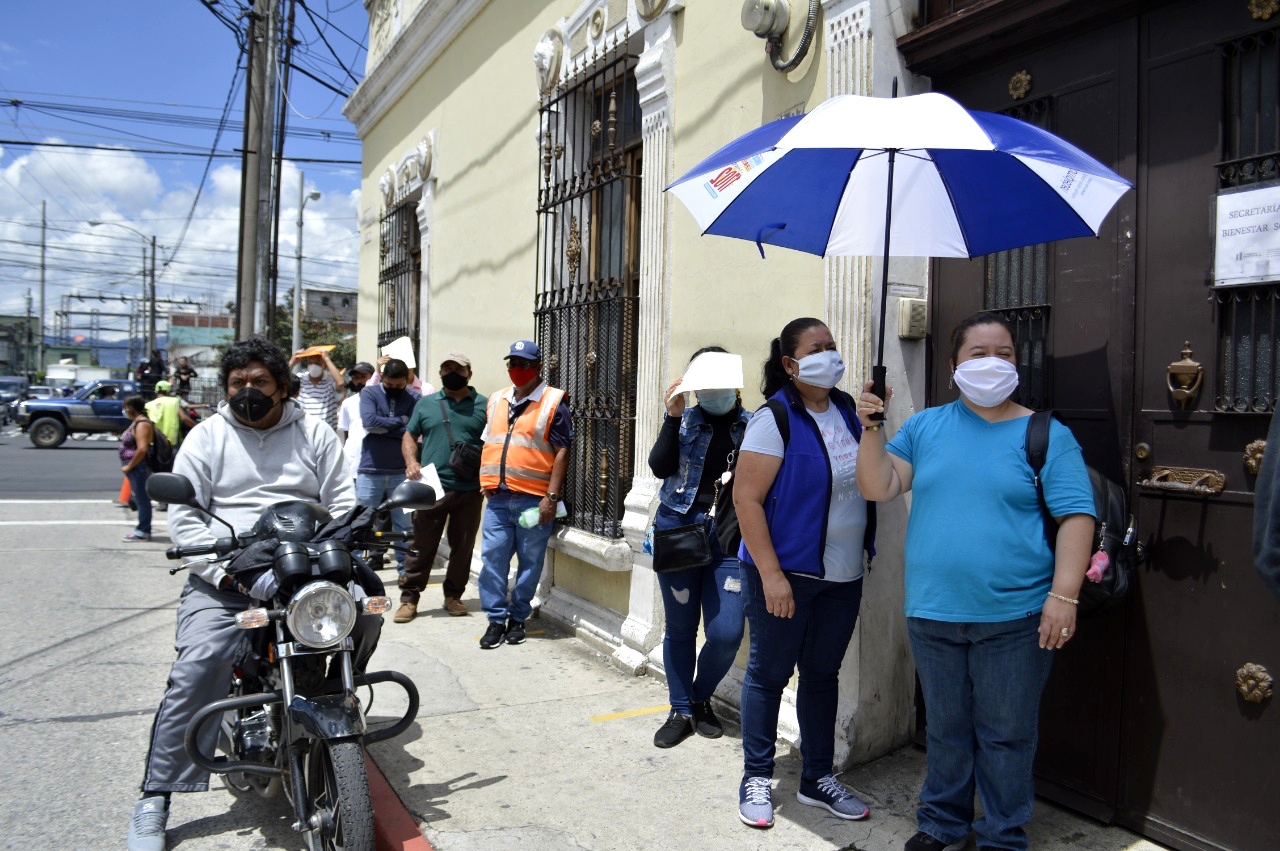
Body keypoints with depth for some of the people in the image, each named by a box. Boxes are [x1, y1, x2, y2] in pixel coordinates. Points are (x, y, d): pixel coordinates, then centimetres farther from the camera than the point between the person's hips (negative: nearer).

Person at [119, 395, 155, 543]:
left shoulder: (142, 424, -17)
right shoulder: (137, 422, 15)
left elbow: (142, 449, -26)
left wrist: (129, 466, -19)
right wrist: (129, 465, 15)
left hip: (138, 466, -10)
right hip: (136, 467, 10)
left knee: (142, 498, -4)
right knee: (140, 498, 15)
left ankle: (143, 531, 1)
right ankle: (142, 529, 22)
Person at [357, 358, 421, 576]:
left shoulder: (414, 398, 1)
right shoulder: (369, 393, 2)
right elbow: (369, 421, -16)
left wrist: (383, 427, -11)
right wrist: (400, 421, -8)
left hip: (402, 472, 0)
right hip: (370, 471, 0)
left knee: (405, 525, 8)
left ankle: (405, 567, 20)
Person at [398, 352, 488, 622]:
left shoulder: (484, 405, 8)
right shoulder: (426, 404, 13)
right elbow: (409, 436, 17)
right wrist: (411, 462, -2)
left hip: (470, 489, 0)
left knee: (462, 546, 9)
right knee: (422, 545, 2)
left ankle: (453, 595, 22)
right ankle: (409, 598, 10)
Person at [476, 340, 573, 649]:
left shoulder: (553, 403, -3)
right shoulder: (496, 401, 16)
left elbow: (562, 452, -7)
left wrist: (551, 497, -13)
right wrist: (487, 483, 15)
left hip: (534, 500, -4)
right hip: (498, 497, 5)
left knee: (530, 563, 4)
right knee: (492, 559, 0)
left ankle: (518, 618, 17)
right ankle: (496, 620, 9)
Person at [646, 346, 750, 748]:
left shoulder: (753, 425, 5)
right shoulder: (684, 421, 7)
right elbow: (660, 467, -7)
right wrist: (672, 417, -12)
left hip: (730, 537, 0)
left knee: (726, 632, -4)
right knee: (680, 626, 8)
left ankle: (700, 698, 24)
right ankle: (680, 711, 25)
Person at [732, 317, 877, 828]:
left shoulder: (845, 408, 6)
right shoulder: (776, 418, -14)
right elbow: (746, 498, -18)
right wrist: (770, 575, -20)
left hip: (842, 575, 6)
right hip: (786, 571, -6)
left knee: (823, 673, 15)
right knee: (769, 672, 6)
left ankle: (817, 779, 29)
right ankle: (756, 780, 21)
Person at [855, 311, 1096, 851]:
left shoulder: (1047, 435, -2)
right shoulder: (926, 427, 6)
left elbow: (1075, 517, -7)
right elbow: (877, 488, 0)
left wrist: (1064, 594, -15)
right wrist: (872, 428, -13)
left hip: (1014, 618, -3)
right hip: (933, 614, 3)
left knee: (1006, 735, 10)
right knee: (946, 729, 18)